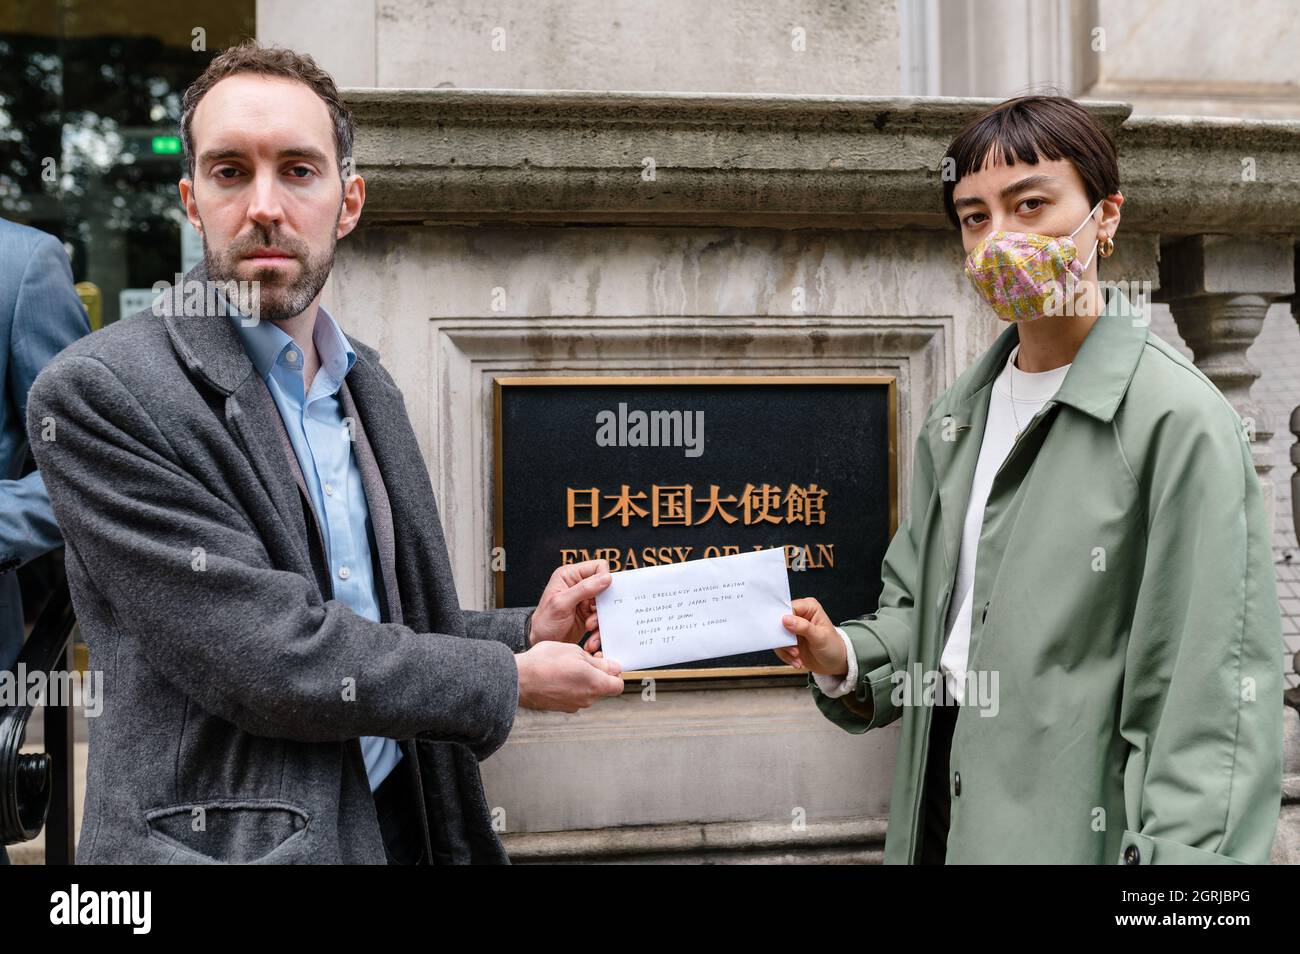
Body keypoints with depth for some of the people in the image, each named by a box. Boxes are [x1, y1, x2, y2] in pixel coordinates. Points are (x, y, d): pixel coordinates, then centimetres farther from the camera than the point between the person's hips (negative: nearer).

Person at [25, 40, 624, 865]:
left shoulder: (367, 385, 8)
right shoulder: (100, 393, -15)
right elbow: (262, 656, -21)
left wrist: (529, 633, -1)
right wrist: (508, 680, -12)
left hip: (401, 824, 7)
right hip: (226, 838, -6)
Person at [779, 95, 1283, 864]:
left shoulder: (1179, 421, -14)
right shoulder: (956, 421, 9)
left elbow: (1213, 693, -18)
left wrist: (1182, 850, -25)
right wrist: (847, 658, -3)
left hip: (1071, 829, -6)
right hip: (941, 798, 7)